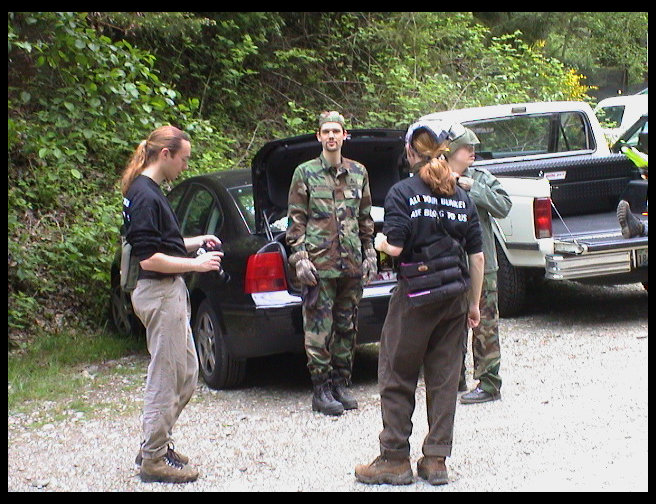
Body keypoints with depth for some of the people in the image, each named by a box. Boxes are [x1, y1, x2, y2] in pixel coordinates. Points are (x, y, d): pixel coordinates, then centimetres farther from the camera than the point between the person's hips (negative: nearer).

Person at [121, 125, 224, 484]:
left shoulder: (147, 191, 14)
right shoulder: (145, 196, -18)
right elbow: (149, 258, -21)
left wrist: (197, 242, 12)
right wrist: (197, 263, -15)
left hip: (170, 293, 11)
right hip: (160, 295, -11)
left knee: (186, 375, 17)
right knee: (166, 380, -2)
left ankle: (156, 444, 27)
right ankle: (154, 460, 8)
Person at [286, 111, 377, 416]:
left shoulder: (358, 172, 12)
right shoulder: (305, 173, 1)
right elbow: (296, 219, 0)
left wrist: (369, 253, 11)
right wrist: (300, 257, -9)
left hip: (352, 263, 4)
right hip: (319, 261, -4)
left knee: (347, 327, 9)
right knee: (319, 328, -4)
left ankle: (341, 384, 19)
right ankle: (321, 390, 2)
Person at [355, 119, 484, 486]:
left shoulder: (403, 193, -8)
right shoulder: (462, 197, 6)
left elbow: (396, 246, -17)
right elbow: (477, 255, 6)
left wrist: (380, 242, 6)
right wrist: (474, 303, 13)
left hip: (416, 296, -4)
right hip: (455, 295, 5)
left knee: (397, 377, 7)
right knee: (445, 379, 9)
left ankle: (395, 459, 10)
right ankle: (436, 460, 11)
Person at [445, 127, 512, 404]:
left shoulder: (482, 178, 2)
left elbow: (504, 206, -8)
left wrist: (473, 189, -13)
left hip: (480, 264, -2)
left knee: (484, 325, -1)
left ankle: (489, 383, 4)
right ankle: (456, 379, 24)